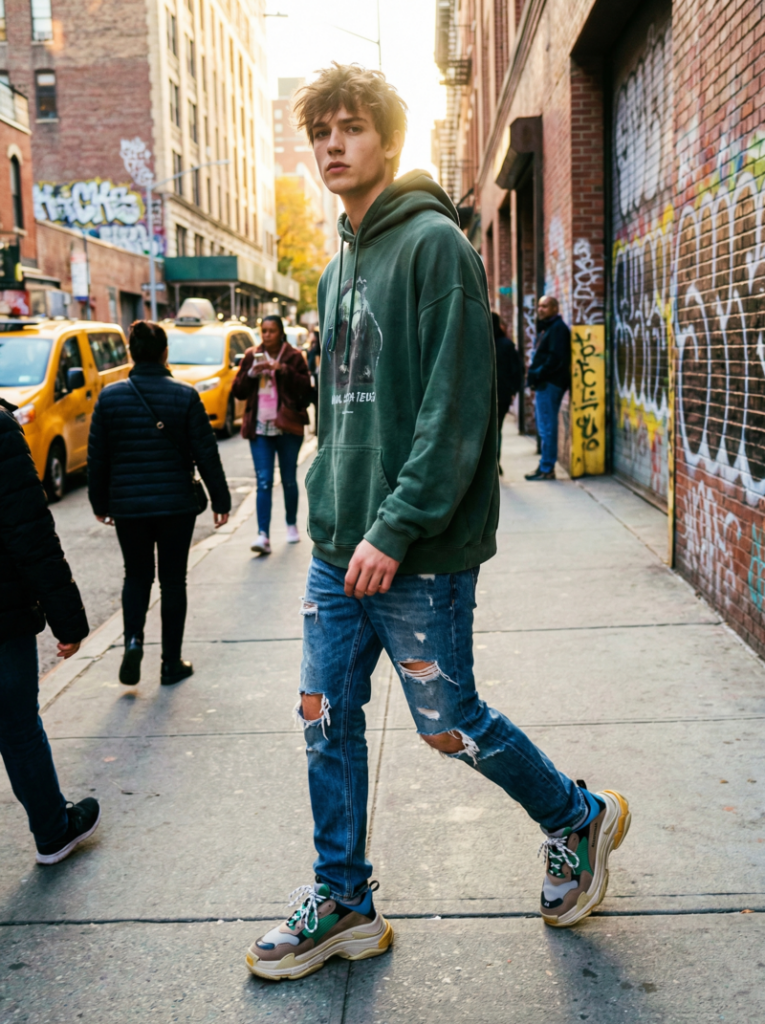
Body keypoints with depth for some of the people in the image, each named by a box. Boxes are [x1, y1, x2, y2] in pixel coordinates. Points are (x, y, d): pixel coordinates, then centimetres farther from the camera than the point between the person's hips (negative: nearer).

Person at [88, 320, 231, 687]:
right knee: (173, 580, 10)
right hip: (177, 504, -1)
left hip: (127, 505, 1)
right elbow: (206, 453, -6)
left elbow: (97, 457, 2)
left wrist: (100, 503, 14)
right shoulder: (185, 396, -7)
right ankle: (172, 663, 15)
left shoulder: (110, 396, -3)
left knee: (136, 575, 19)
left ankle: (133, 641, -2)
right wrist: (220, 499, 4)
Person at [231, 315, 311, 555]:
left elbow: (306, 388, -8)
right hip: (260, 427, 2)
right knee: (263, 482, -6)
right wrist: (252, 373, -10)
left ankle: (292, 525, 28)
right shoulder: (251, 356, 9)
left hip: (287, 427, -1)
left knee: (289, 480, 9)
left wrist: (283, 370, -17)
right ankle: (263, 536, -12)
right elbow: (237, 391, 6)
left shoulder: (294, 357, 1)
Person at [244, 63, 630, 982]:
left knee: (448, 724, 5)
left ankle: (580, 820, 30)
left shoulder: (435, 244, -10)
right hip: (339, 547, 8)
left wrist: (396, 527, -22)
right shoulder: (337, 268, 15)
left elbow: (454, 407, -18)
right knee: (327, 721, 10)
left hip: (419, 553, -8)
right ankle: (341, 905, 27)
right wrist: (328, 510, 12)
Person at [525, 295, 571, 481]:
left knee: (547, 427, -7)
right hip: (544, 384, 10)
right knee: (545, 427, 13)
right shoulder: (546, 328, 20)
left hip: (549, 384, -10)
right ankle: (546, 466, 19)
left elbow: (556, 359, -20)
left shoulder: (558, 328, -11)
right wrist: (534, 376, 10)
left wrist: (537, 375, -18)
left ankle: (546, 469, -4)